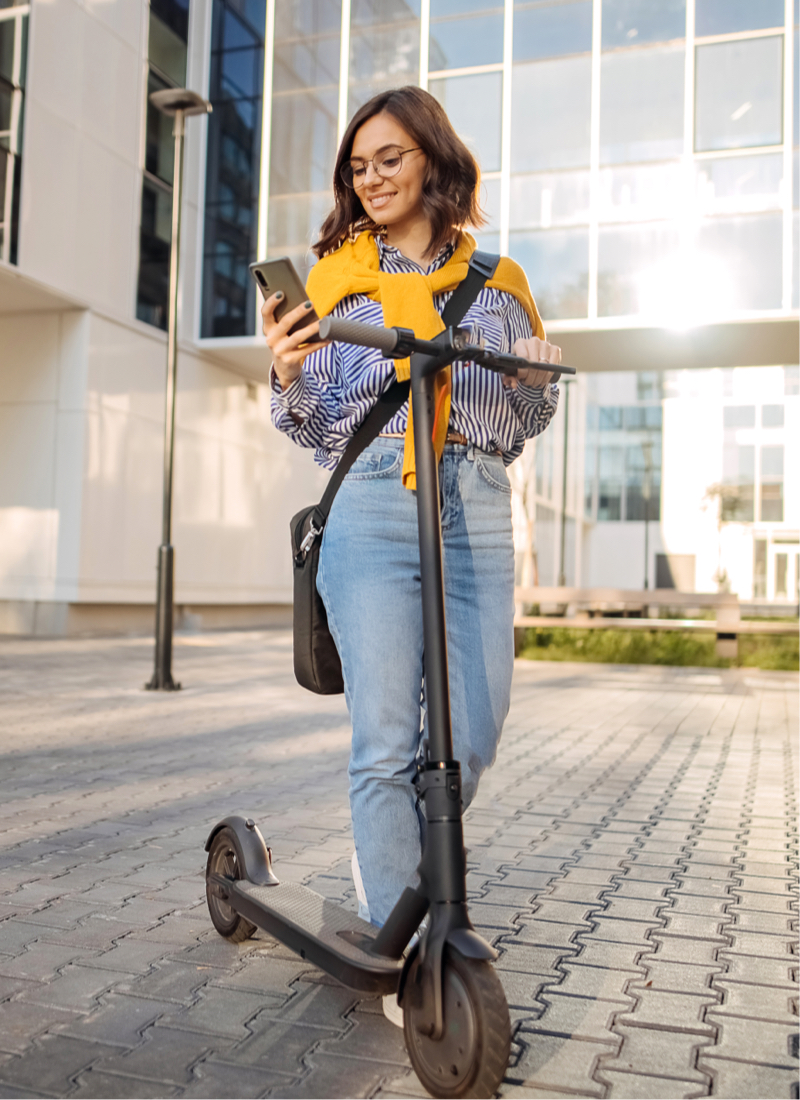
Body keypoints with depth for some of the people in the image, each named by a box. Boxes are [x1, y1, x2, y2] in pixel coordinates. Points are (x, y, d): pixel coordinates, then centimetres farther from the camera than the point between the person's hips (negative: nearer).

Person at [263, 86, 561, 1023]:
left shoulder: (496, 281, 15)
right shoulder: (336, 274, 12)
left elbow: (528, 421, 18)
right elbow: (312, 426, 11)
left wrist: (538, 378, -3)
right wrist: (288, 376, -10)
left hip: (476, 512, 2)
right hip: (371, 509, -2)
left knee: (472, 737, 2)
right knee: (386, 742, -6)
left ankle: (392, 857, 31)